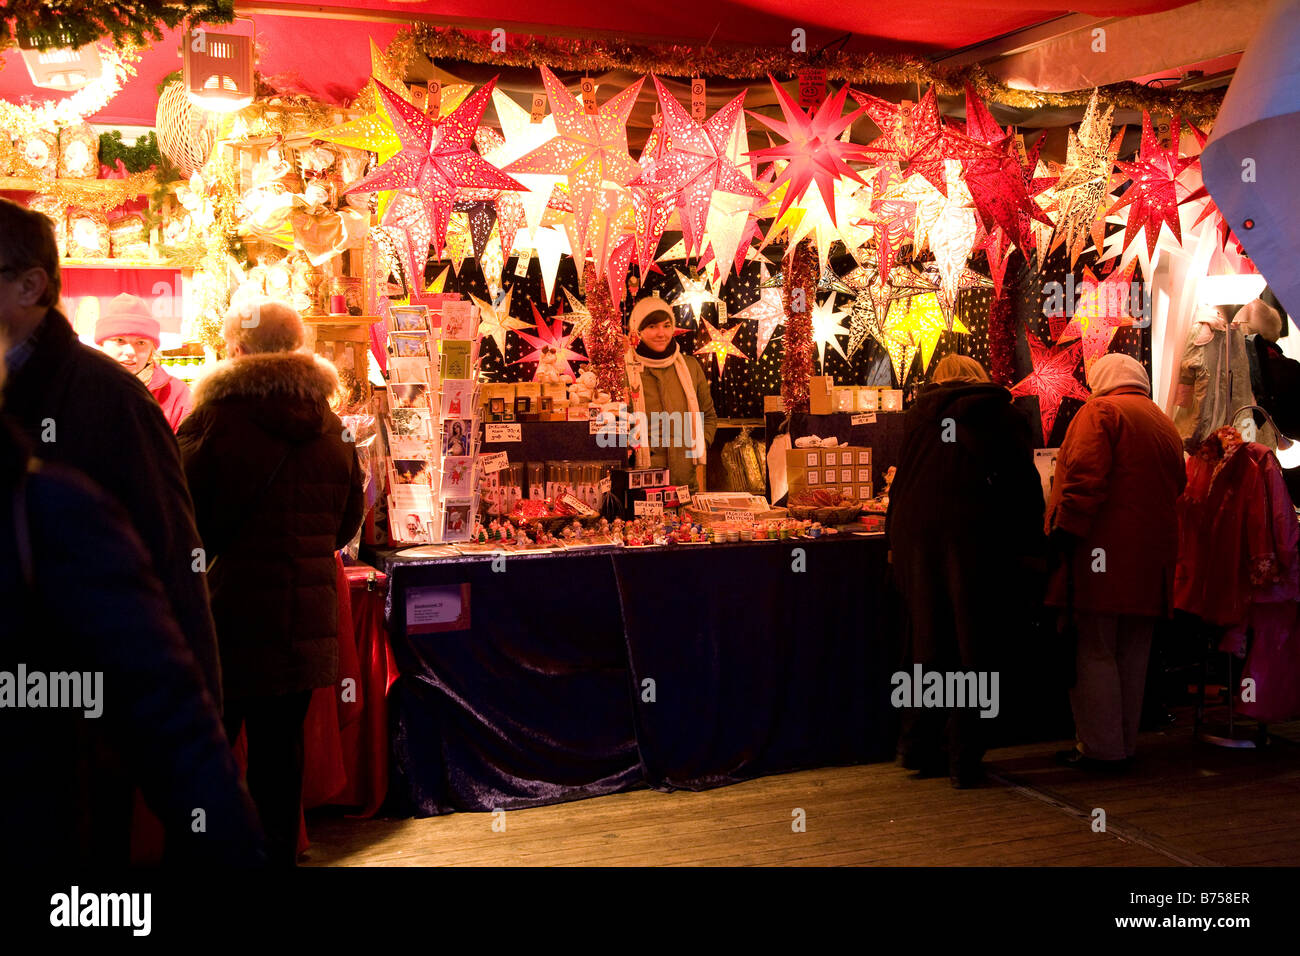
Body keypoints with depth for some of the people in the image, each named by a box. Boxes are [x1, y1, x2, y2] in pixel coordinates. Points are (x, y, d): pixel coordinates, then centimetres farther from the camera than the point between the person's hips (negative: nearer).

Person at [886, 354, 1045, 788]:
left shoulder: (920, 412, 17)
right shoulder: (1004, 414, 10)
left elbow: (902, 479, 16)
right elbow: (1025, 486, 2)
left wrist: (894, 542, 17)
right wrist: (1030, 551, 2)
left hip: (916, 533, 3)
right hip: (977, 537, -3)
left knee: (929, 643, 13)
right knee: (974, 647, 3)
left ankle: (918, 746, 14)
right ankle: (964, 759, 3)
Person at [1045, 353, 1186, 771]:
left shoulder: (1100, 410, -5)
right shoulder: (1166, 426, 21)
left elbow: (1084, 478, -17)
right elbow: (1176, 489, 24)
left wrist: (1063, 532, -17)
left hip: (1103, 553, -8)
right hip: (1152, 559, 8)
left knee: (1093, 651, -3)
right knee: (1132, 655, 13)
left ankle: (1100, 748, -1)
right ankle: (1125, 745, 20)